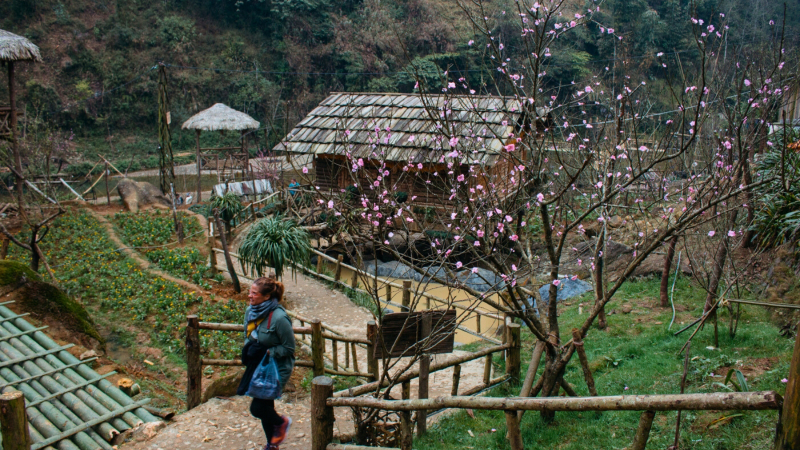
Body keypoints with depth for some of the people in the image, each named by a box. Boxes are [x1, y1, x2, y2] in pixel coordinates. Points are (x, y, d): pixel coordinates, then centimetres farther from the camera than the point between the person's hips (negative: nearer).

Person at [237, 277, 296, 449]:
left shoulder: (279, 318, -26)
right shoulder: (250, 311, -3)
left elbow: (289, 348, -17)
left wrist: (268, 352, -24)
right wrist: (248, 350, -4)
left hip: (277, 369, -7)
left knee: (257, 408, -7)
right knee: (265, 405, 17)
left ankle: (281, 422, 25)